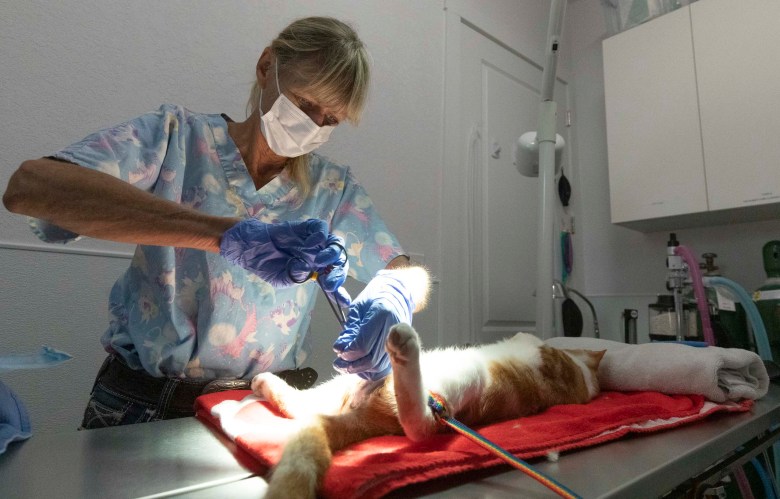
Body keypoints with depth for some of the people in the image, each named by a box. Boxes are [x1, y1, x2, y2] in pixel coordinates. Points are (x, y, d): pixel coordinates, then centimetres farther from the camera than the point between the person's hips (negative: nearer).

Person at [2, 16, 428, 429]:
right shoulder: (178, 137, -4)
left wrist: (388, 304, -25)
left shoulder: (333, 189, 3)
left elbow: (405, 274, 2)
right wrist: (230, 234, -34)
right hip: (143, 405, -1)